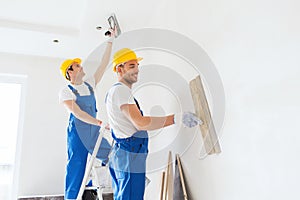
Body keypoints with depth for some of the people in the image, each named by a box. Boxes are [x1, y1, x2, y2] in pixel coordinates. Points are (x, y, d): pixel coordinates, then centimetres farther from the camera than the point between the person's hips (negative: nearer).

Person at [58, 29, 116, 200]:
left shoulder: (90, 84, 11)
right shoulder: (66, 91, -5)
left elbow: (104, 64, 9)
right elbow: (77, 113, -17)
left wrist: (111, 41, 7)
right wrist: (100, 123, -26)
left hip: (94, 130, 6)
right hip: (78, 131, -6)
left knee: (110, 158, 3)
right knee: (76, 167, -1)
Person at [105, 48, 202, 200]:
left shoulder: (115, 90, 19)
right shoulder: (120, 90, -16)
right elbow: (140, 123, -28)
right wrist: (177, 118, -32)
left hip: (120, 153, 11)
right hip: (130, 157, -11)